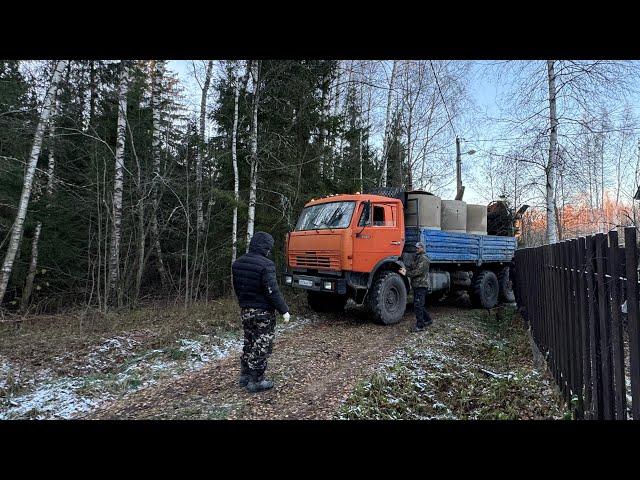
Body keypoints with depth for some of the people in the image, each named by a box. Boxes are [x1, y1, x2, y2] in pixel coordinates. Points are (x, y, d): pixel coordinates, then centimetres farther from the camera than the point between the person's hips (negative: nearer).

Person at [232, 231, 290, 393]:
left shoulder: (237, 263, 4)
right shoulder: (266, 265, -20)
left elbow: (237, 288, 13)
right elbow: (272, 291, -22)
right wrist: (284, 310, -15)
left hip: (245, 311, 7)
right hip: (263, 313, -7)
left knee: (249, 343, 20)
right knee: (261, 347, 4)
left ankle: (245, 376, 30)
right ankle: (256, 381, 11)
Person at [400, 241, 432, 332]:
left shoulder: (424, 259, -11)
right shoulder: (417, 258, 20)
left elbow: (419, 271, -20)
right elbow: (412, 267, 17)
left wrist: (406, 273, -18)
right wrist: (406, 270, -4)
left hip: (421, 285, -10)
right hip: (416, 285, 10)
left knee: (418, 305, -9)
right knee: (420, 305, 18)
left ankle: (420, 325, -5)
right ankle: (427, 320, 32)